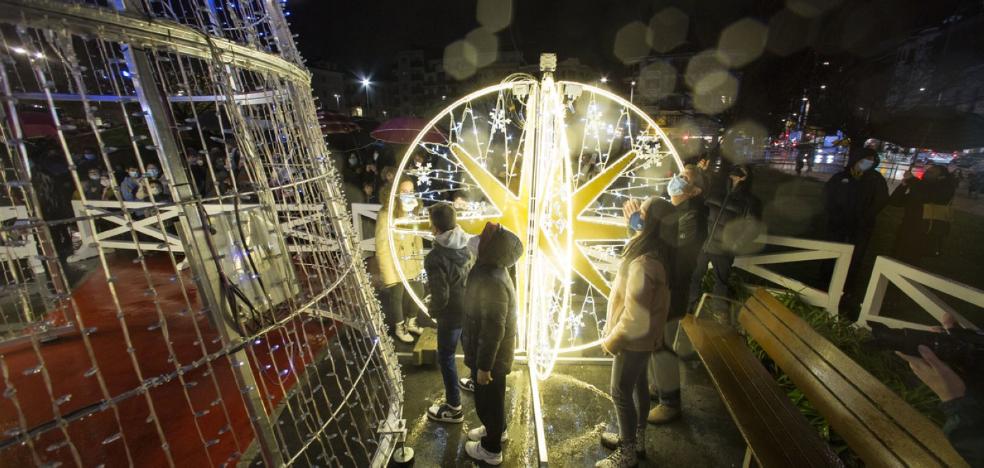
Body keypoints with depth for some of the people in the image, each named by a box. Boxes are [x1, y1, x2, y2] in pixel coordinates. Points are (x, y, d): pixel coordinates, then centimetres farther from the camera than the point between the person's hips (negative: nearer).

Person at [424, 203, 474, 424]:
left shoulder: (435, 257, -27)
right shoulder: (468, 244, -7)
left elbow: (441, 296, -26)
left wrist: (432, 309, -5)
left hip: (452, 315, -7)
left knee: (446, 358, 13)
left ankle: (454, 408, 26)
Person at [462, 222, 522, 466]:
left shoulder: (493, 282, -33)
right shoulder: (490, 269, -3)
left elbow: (493, 331, -29)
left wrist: (484, 366, -19)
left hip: (491, 354, -8)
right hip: (487, 350, 9)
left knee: (487, 398, 14)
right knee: (491, 396, 28)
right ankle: (496, 429, 52)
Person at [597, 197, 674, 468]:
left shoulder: (644, 263, -32)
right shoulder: (655, 252, -3)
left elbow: (634, 314, -29)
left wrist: (611, 341, -16)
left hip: (634, 339, -9)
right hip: (645, 335, 9)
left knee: (621, 392, 8)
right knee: (638, 384, 23)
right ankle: (636, 438, 43)